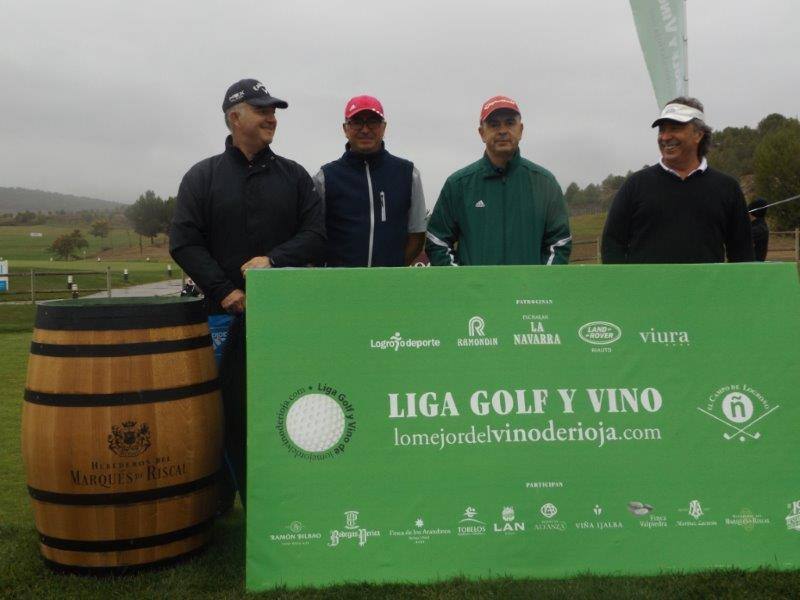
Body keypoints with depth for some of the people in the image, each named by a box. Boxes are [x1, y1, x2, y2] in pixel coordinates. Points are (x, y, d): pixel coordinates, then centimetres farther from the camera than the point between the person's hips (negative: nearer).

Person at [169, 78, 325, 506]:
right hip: (229, 312, -1)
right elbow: (183, 242, -2)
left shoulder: (294, 175, 10)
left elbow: (317, 234, 3)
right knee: (233, 409, 1)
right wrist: (224, 291, -11)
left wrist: (274, 259, -13)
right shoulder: (202, 177, 6)